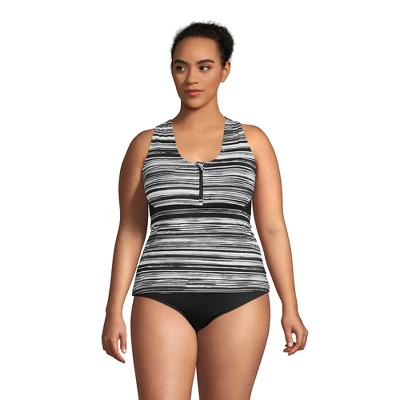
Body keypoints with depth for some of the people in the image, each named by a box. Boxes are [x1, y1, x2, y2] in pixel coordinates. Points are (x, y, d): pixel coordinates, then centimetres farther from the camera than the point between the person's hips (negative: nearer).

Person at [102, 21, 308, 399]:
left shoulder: (253, 141, 7)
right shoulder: (146, 144, 8)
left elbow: (272, 228, 5)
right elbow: (130, 232, 8)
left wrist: (290, 307, -1)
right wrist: (114, 311, 2)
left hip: (237, 299, 0)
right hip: (163, 298, 0)